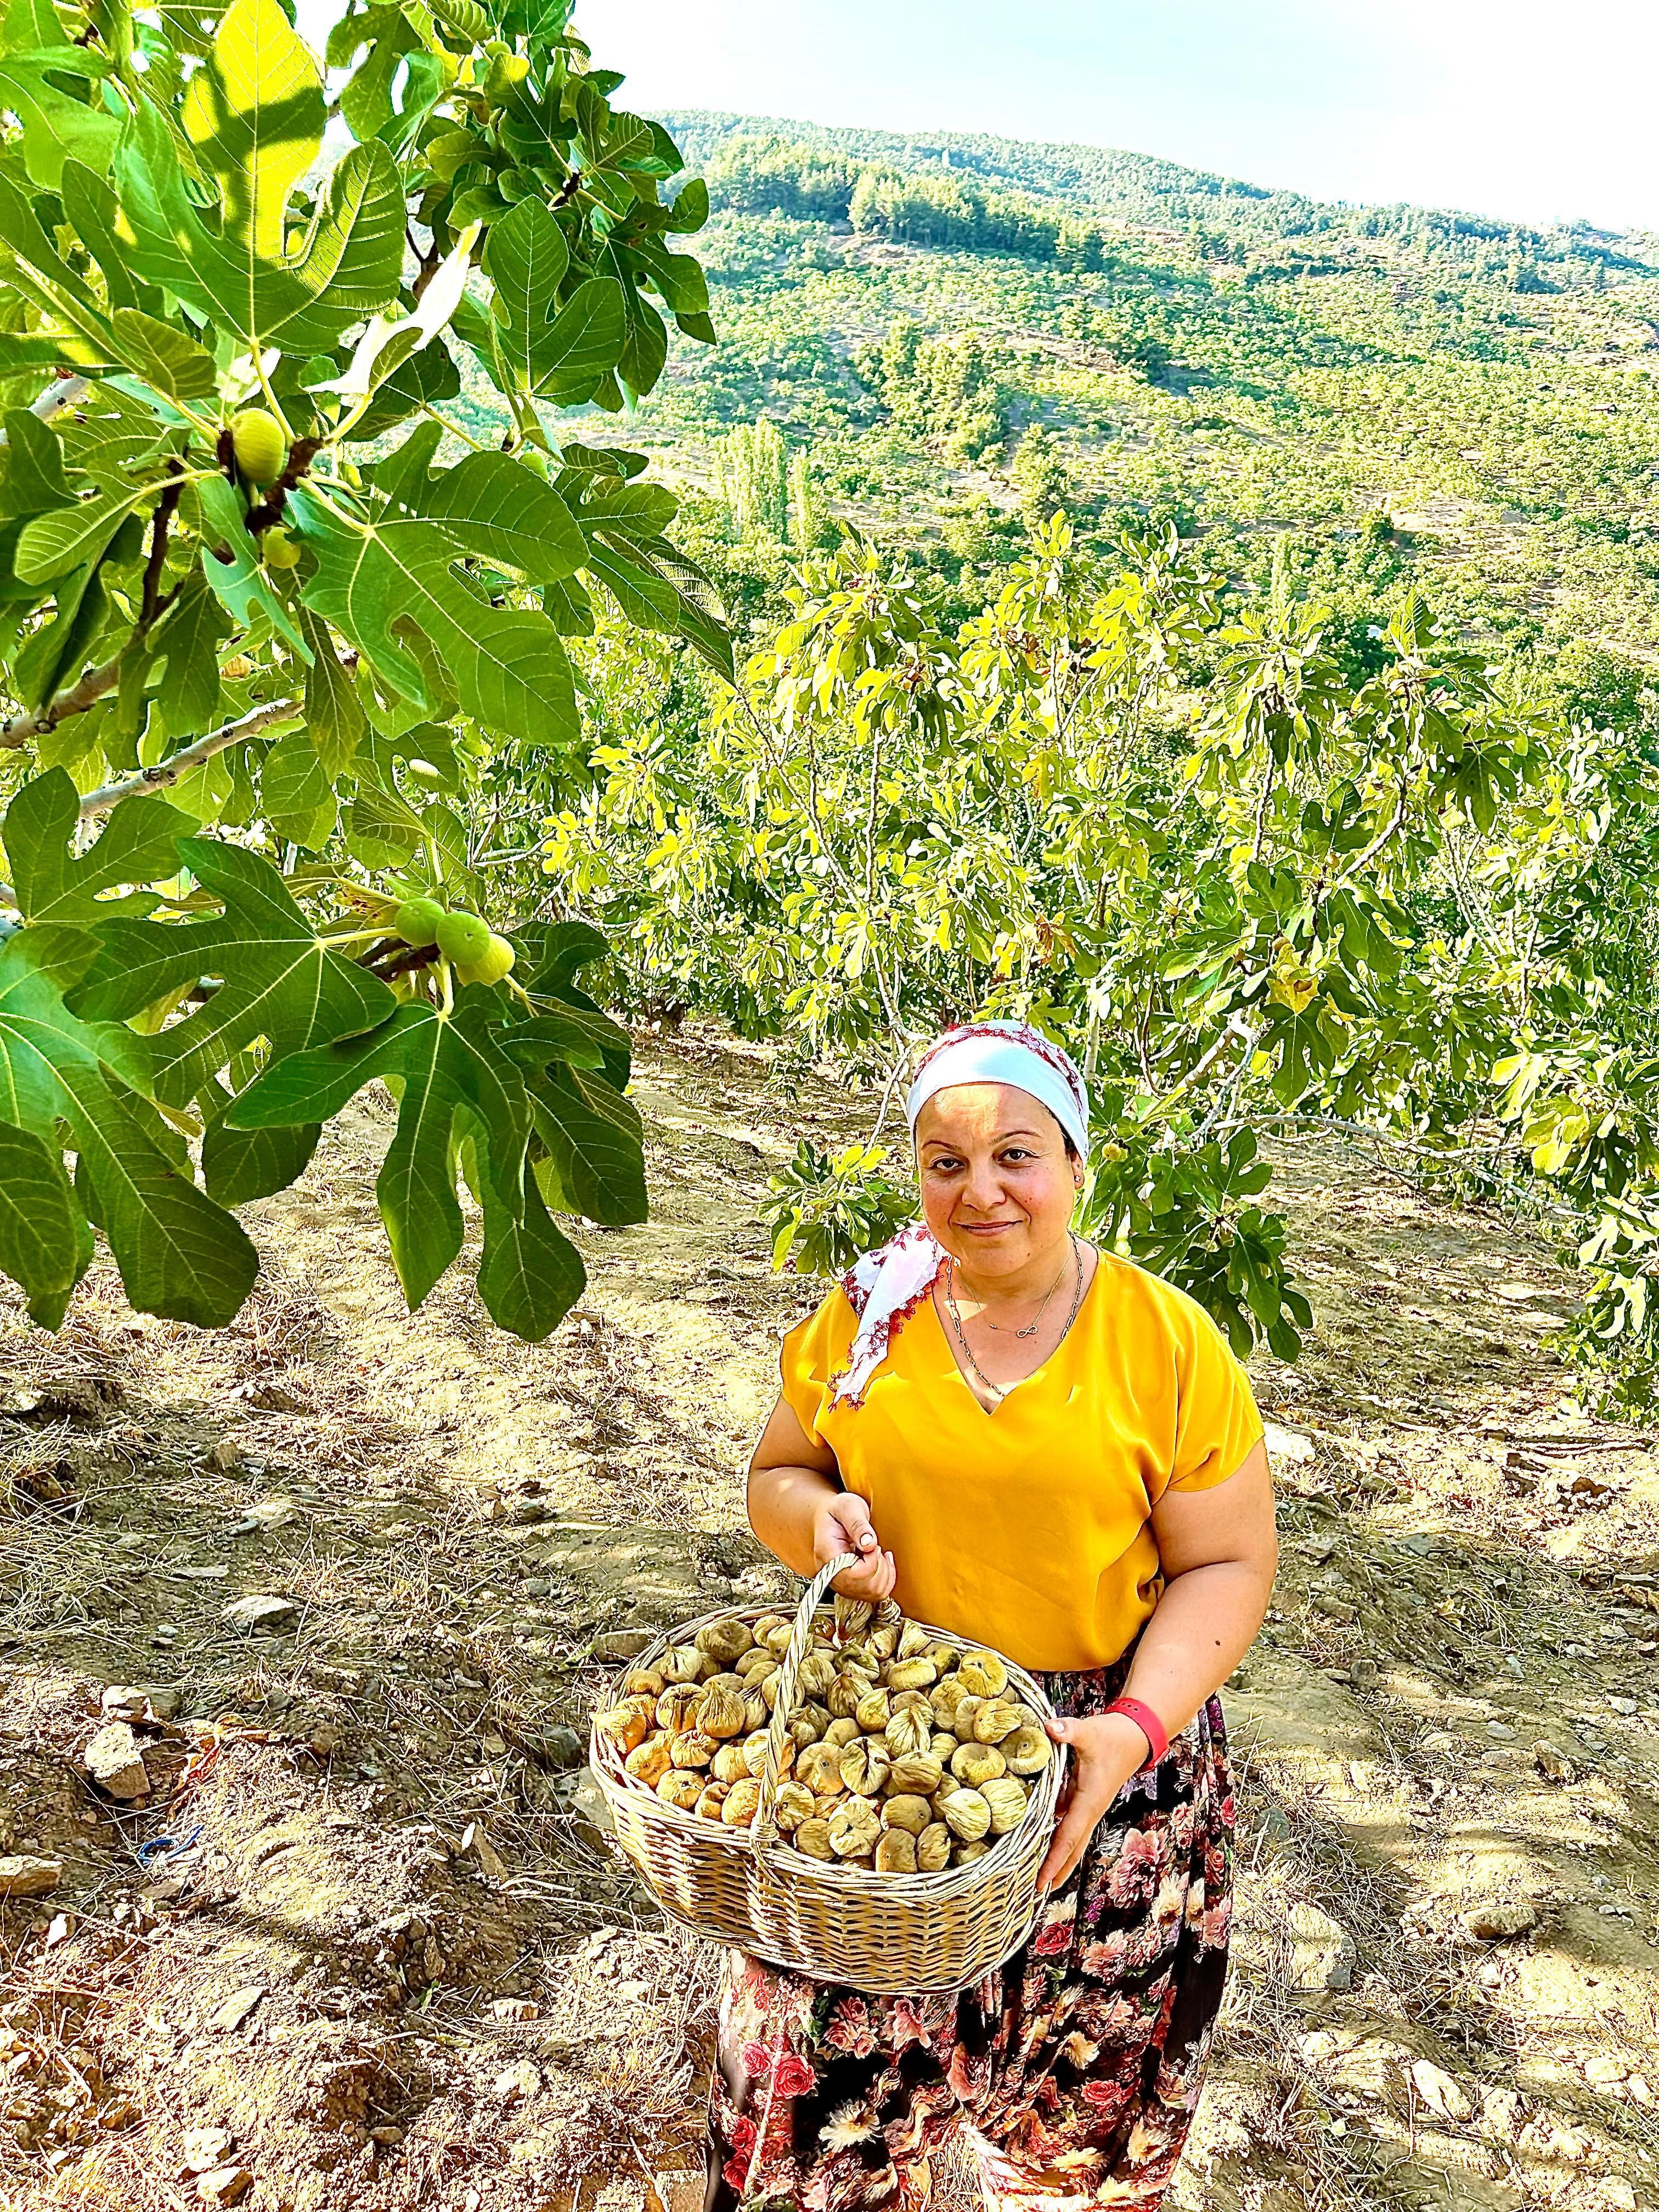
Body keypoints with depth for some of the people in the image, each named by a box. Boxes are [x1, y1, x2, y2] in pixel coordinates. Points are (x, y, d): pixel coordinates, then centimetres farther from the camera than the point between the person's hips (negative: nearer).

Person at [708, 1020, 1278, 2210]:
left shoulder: (1168, 1343, -10)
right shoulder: (864, 1314, -2)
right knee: (834, 2068, 9)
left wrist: (1136, 1727, -20)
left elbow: (1228, 1562, -6)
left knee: (1082, 2096, 16)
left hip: (1097, 1751, -1)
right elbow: (774, 1474, 9)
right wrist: (818, 1517, -14)